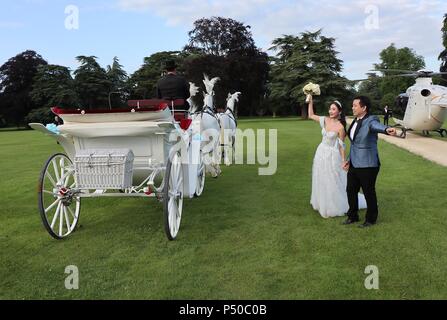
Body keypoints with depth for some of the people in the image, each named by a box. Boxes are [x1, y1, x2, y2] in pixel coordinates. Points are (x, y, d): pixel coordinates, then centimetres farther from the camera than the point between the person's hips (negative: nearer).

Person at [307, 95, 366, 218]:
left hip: (332, 155, -6)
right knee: (321, 180, 16)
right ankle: (323, 203, 33)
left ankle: (335, 207, 20)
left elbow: (341, 146, -11)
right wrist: (310, 102, 3)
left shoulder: (340, 127, -16)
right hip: (321, 153, 6)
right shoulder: (325, 120, -2)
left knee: (333, 182, 4)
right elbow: (311, 115, 11)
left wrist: (343, 160, -8)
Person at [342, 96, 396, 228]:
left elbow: (378, 126, -40)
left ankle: (371, 219, 28)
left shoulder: (371, 121, -15)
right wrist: (348, 160, 17)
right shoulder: (355, 121, 8)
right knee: (350, 190, 15)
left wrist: (387, 129, -62)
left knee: (369, 193, 8)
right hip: (354, 164, 7)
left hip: (367, 165, -7)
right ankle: (352, 216, 35)